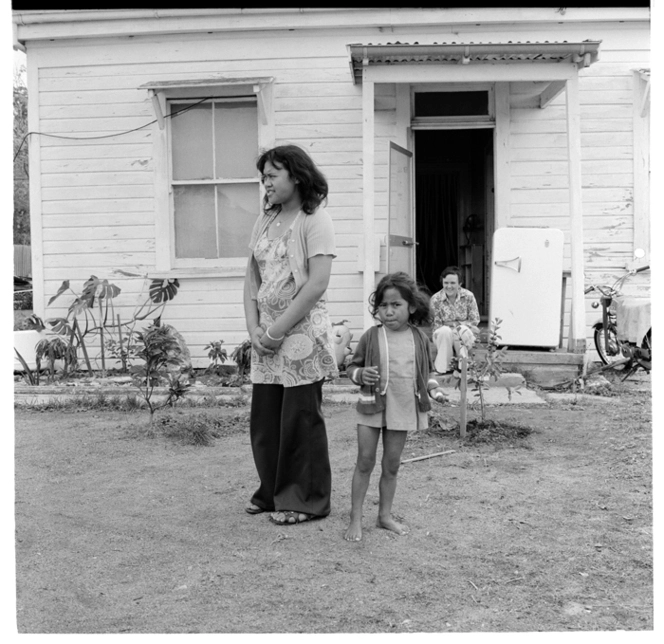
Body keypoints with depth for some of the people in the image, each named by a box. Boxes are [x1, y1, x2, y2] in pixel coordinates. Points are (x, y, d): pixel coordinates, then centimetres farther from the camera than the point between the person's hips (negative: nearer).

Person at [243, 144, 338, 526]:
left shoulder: (315, 219, -7)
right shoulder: (266, 219, 13)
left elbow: (317, 284, -16)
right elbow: (252, 277, 12)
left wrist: (278, 329, -15)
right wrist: (254, 327, -1)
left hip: (302, 331, -6)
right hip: (267, 335, 7)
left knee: (300, 419, 2)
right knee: (264, 418, 11)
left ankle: (308, 501, 18)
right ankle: (274, 492, 28)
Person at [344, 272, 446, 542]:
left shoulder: (419, 338, 0)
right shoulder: (371, 336, -7)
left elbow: (425, 371, 14)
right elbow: (352, 366, 2)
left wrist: (434, 389, -2)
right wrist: (360, 374, -18)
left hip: (403, 409, 2)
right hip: (372, 407, -2)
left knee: (391, 465, 12)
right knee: (365, 462, 1)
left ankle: (385, 514, 26)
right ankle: (355, 518, 11)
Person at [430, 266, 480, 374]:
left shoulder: (468, 296, -7)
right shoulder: (435, 299, -9)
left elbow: (475, 321, -4)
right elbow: (436, 326, -9)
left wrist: (458, 325, -19)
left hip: (466, 336, 0)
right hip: (443, 337, 0)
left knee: (463, 331, -34)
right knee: (445, 331, -34)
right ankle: (443, 368, -23)